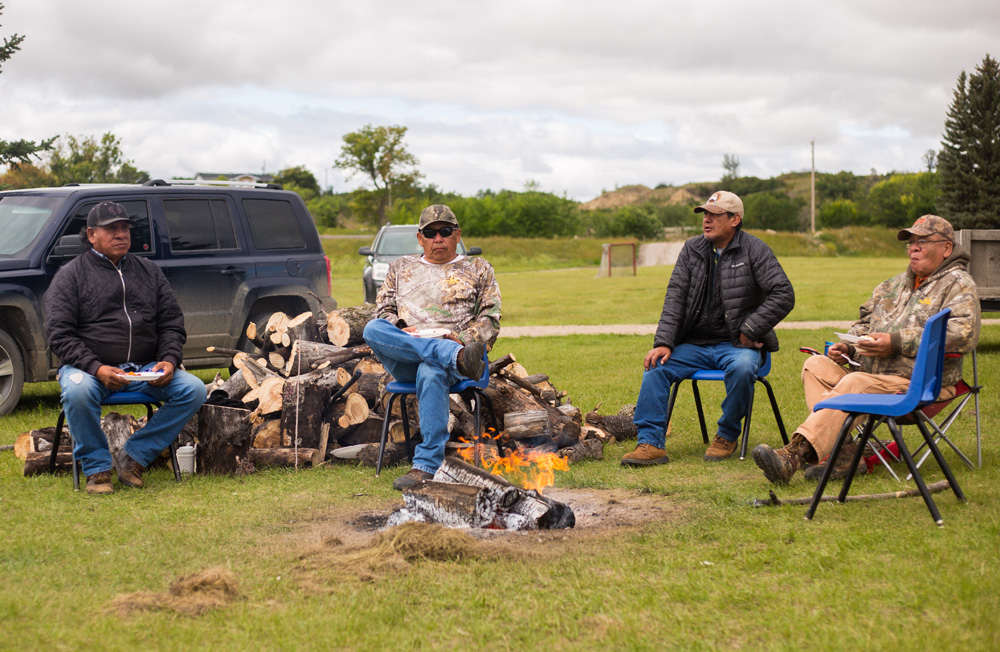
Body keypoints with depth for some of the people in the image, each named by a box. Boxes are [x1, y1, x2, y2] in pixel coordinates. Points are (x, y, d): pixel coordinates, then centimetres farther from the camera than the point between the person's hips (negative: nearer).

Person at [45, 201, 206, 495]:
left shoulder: (149, 271, 17)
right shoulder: (70, 275, 5)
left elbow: (172, 324, 16)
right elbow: (60, 334, -4)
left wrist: (169, 360, -6)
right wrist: (96, 368, -19)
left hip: (146, 369, 4)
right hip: (91, 367, -3)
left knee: (194, 390, -20)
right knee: (77, 392, -37)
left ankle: (134, 455, -10)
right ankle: (96, 468, -16)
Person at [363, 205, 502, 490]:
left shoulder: (478, 270, 21)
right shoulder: (401, 267, 29)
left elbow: (490, 319, 11)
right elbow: (383, 310, 20)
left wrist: (461, 339, -10)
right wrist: (401, 332, -3)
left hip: (451, 348, -3)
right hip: (403, 361, 3)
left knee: (430, 372, -41)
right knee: (372, 329, -33)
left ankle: (427, 466, -47)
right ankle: (458, 358, -47)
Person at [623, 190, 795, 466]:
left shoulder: (754, 250, -2)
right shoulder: (692, 249, 10)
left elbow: (783, 295, -9)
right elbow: (675, 297, 4)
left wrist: (749, 331, -14)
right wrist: (663, 343, -9)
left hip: (736, 344, -4)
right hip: (695, 344, 4)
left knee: (742, 368, -36)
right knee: (656, 366, -19)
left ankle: (727, 435, -12)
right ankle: (651, 443, -20)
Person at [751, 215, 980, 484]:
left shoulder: (958, 285, 1)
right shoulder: (894, 285, 26)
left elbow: (964, 333, -17)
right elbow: (865, 322, 33)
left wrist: (896, 342, -22)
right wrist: (847, 347, 7)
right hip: (872, 376, 8)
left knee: (855, 384, -33)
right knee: (816, 365, -12)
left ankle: (795, 454, -44)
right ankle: (844, 457, -28)